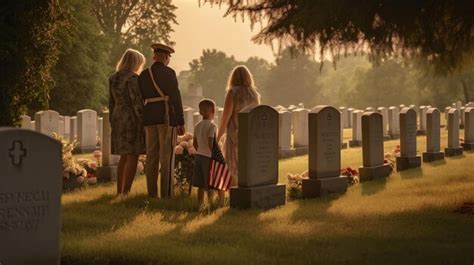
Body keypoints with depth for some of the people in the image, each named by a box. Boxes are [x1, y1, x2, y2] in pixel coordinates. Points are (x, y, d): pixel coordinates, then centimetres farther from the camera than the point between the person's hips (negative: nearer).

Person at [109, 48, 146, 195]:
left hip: (118, 119, 8)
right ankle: (126, 192, -8)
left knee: (124, 157, 14)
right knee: (132, 157, -5)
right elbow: (137, 103, -17)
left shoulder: (113, 78, 11)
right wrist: (145, 123, -12)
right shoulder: (132, 78, -13)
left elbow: (111, 103, 15)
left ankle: (119, 192, 15)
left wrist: (113, 123, 20)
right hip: (132, 119, -8)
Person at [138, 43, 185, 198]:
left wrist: (142, 124, 18)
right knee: (167, 158, -5)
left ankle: (152, 195, 6)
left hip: (150, 119, 5)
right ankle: (166, 195, -7)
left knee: (151, 157, 6)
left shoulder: (143, 75, 11)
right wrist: (181, 122, -7)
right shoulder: (169, 73, -5)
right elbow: (175, 98, -10)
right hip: (167, 118, -5)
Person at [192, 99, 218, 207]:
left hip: (198, 156, 7)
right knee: (210, 185, -1)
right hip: (208, 157, -7)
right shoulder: (212, 126, -13)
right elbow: (211, 144, -20)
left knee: (201, 185, 10)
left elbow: (195, 143, 14)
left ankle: (200, 204, 12)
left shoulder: (197, 126, 9)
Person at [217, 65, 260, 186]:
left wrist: (218, 138, -1)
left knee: (233, 171, 1)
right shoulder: (254, 94, 6)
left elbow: (225, 117, -9)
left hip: (235, 137, -4)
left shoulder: (233, 93, -8)